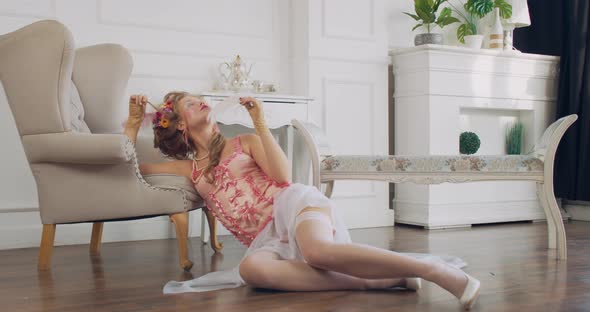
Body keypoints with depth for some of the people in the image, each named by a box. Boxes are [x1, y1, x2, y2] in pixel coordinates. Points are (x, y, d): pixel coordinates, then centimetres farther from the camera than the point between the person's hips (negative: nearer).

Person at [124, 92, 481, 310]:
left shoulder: (244, 142, 16)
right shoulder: (189, 169, 22)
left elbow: (283, 176, -1)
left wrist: (260, 122, -1)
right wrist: (133, 122, 21)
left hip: (292, 204, -1)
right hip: (266, 238, 2)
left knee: (318, 251, -40)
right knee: (251, 269, -39)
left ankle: (437, 270, -40)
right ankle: (380, 280, -41)